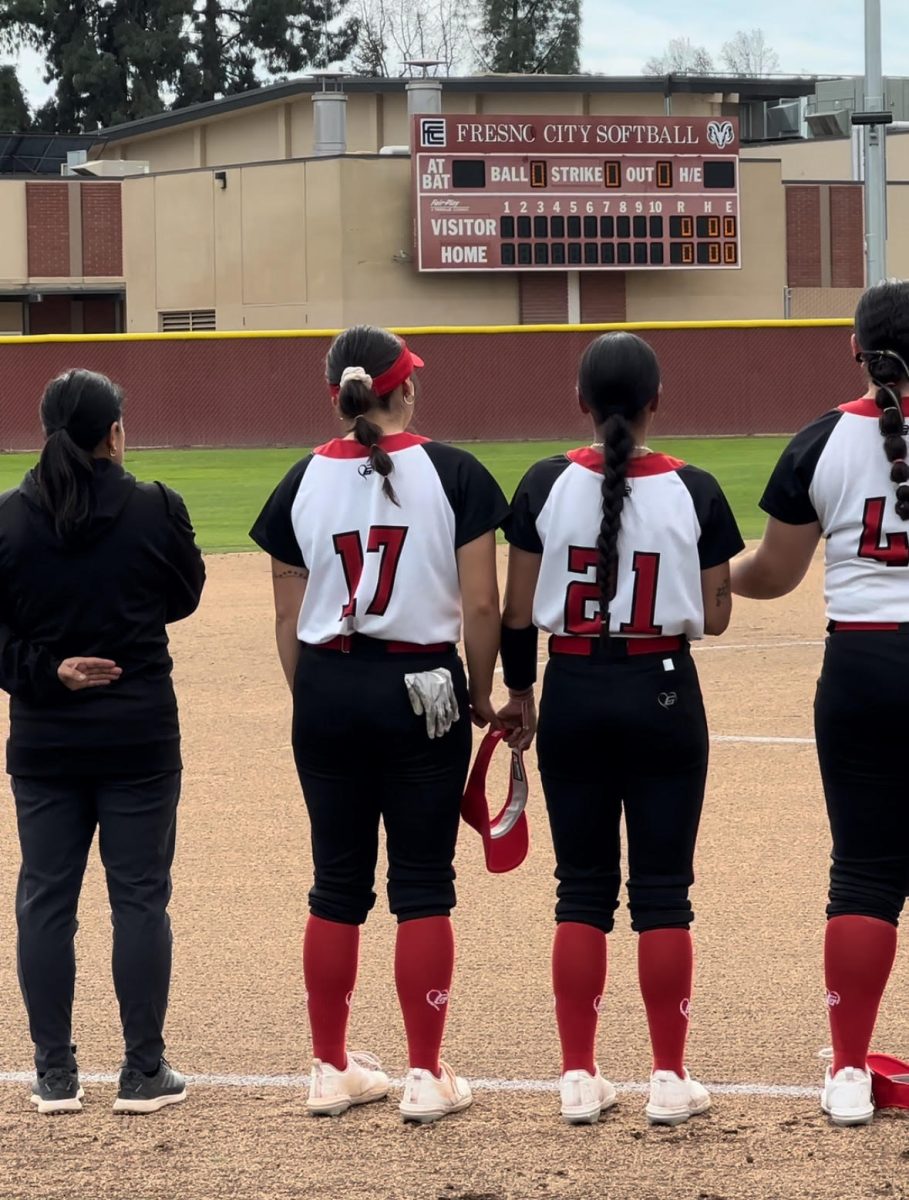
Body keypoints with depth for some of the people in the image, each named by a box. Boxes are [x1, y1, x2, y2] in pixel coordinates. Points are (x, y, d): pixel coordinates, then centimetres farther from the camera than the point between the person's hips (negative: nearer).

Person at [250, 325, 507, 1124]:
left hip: (328, 691, 3)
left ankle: (331, 1069, 17)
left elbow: (289, 615, 6)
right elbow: (481, 604, -7)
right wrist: (480, 696, 6)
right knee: (423, 886, 3)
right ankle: (426, 1077, 5)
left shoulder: (304, 481, 2)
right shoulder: (452, 474, -6)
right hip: (423, 690, -3)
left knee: (338, 886, 11)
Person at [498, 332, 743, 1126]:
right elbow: (714, 617, -2)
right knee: (662, 891, 5)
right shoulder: (693, 492, -8)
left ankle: (579, 1076, 9)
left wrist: (518, 691, 12)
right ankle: (670, 1079, 7)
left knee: (583, 890, 9)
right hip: (663, 696, -1)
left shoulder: (546, 487, -6)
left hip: (574, 695, 1)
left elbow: (518, 613, -2)